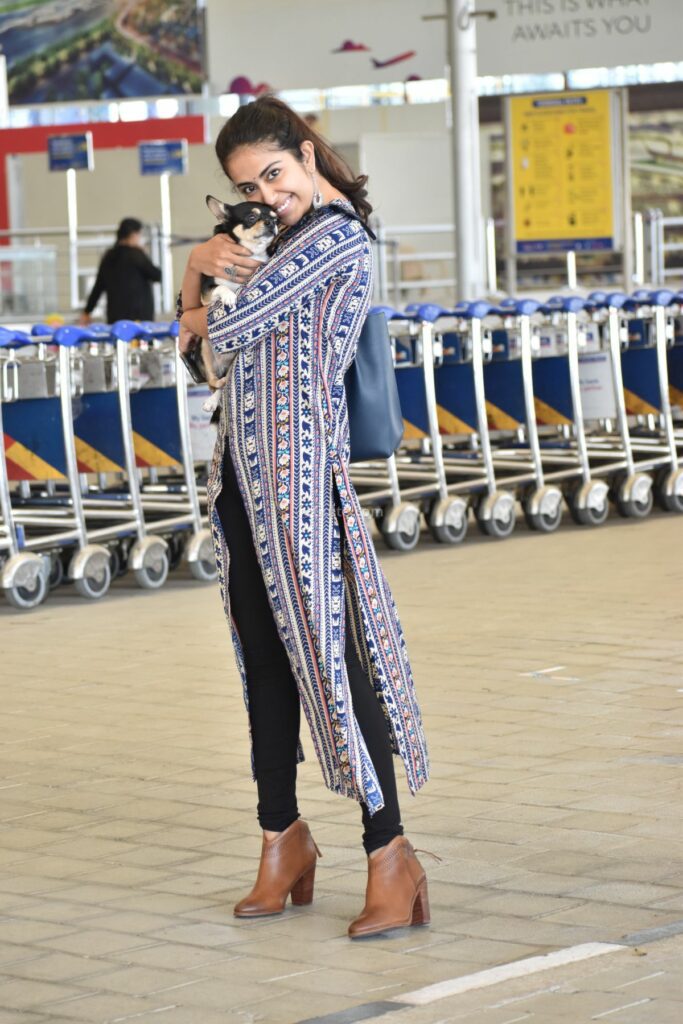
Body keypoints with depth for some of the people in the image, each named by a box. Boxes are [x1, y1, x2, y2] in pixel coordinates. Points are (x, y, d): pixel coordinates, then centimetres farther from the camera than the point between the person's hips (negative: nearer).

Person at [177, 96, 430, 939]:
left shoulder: (334, 236, -12)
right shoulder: (296, 238, 19)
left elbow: (228, 327, -17)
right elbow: (195, 316, 25)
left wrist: (202, 318, 6)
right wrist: (200, 263, 3)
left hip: (297, 464, -9)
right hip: (244, 468, 9)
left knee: (327, 650, -8)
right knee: (265, 657, 13)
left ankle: (389, 852, -4)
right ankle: (282, 837, 22)